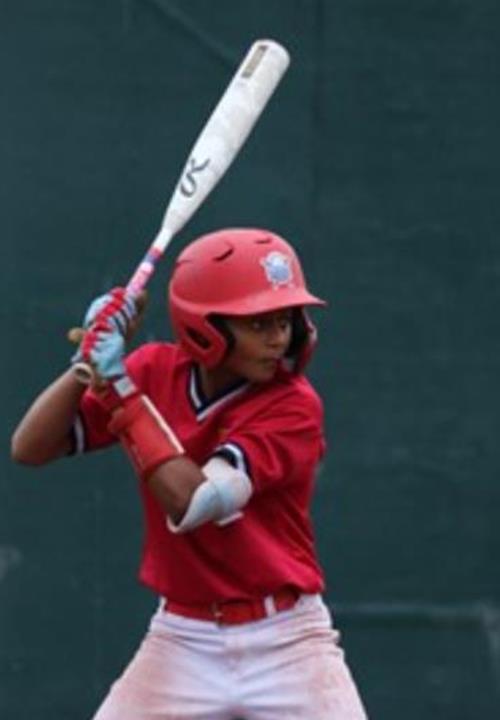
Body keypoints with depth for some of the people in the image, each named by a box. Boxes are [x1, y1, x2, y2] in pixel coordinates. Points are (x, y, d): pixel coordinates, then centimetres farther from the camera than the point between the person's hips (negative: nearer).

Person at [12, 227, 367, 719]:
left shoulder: (293, 406, -14)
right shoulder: (154, 372, -1)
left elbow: (191, 502, -26)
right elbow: (29, 448, -4)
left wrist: (119, 384, -25)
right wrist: (87, 363, -19)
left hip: (284, 643, -3)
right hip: (182, 641, 3)